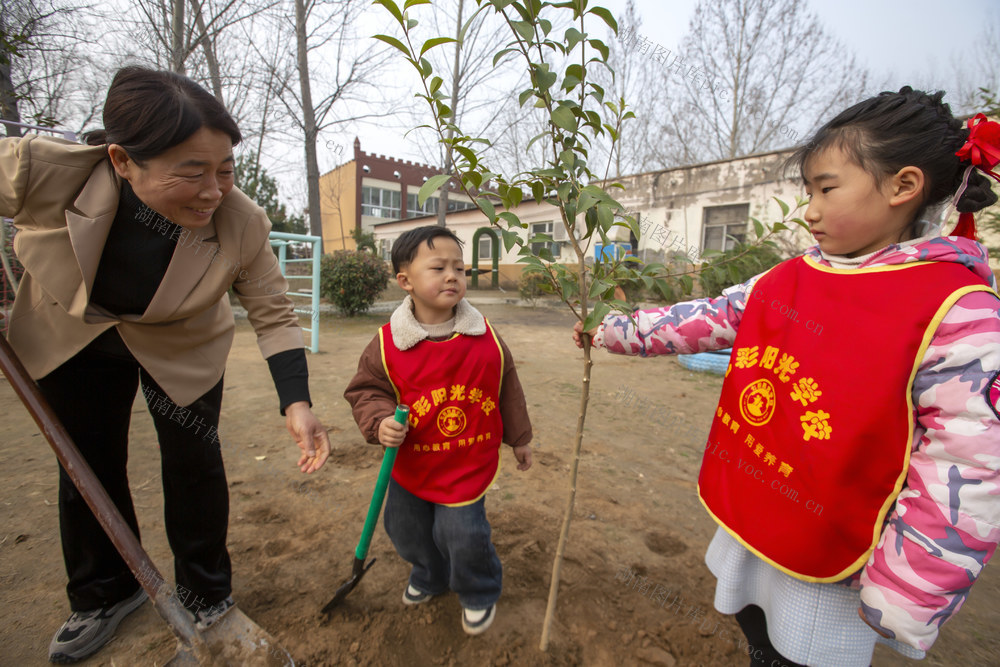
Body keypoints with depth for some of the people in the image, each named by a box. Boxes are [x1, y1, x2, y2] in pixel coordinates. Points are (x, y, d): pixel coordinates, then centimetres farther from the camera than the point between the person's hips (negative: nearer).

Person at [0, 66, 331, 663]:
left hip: (182, 345, -1)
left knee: (194, 464, 3)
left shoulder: (242, 223, -31)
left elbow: (275, 315, -22)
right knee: (87, 464, 13)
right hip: (73, 334, 2)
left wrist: (296, 402, -33)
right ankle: (105, 593, 39)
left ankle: (206, 593, 29)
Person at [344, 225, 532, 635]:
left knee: (462, 534, 2)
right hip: (411, 463, 3)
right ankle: (429, 576, 55)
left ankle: (480, 593, 37)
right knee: (406, 530, 20)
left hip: (469, 464, -2)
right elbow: (365, 390, -4)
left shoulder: (486, 338, -11)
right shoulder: (388, 344, -15)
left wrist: (518, 438, 10)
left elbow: (507, 390, 1)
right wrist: (380, 422, -25)